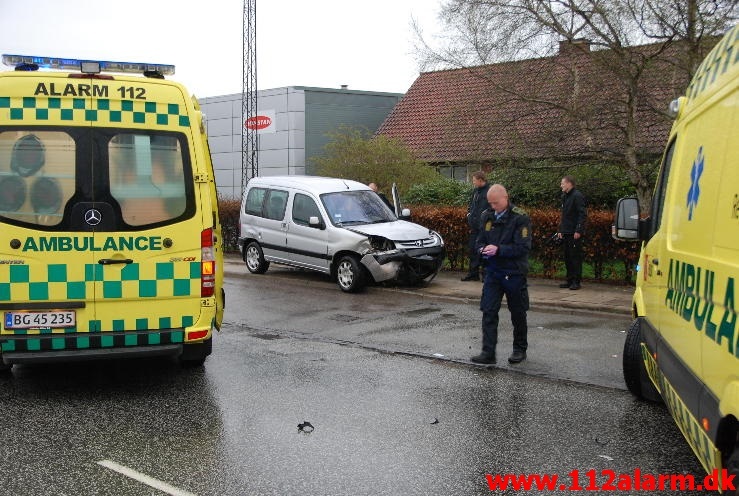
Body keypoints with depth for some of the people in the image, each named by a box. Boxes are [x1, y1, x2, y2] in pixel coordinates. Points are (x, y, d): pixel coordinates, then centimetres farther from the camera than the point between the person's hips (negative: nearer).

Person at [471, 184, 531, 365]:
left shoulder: (520, 218, -12)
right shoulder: (487, 216, 7)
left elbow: (524, 247, -18)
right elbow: (479, 240, 16)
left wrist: (498, 250, -24)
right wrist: (482, 249, -7)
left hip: (514, 273, -4)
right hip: (492, 272, 5)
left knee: (518, 314, 10)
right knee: (488, 312, -3)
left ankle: (520, 349, 26)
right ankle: (488, 353, 0)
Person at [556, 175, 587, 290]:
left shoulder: (577, 196, -10)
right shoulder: (564, 196, 17)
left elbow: (582, 214, -15)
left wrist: (578, 231, -20)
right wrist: (560, 230, 16)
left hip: (574, 233, -9)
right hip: (566, 232, 9)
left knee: (575, 257, -4)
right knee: (567, 258, 10)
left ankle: (576, 281, 0)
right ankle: (570, 280, 17)